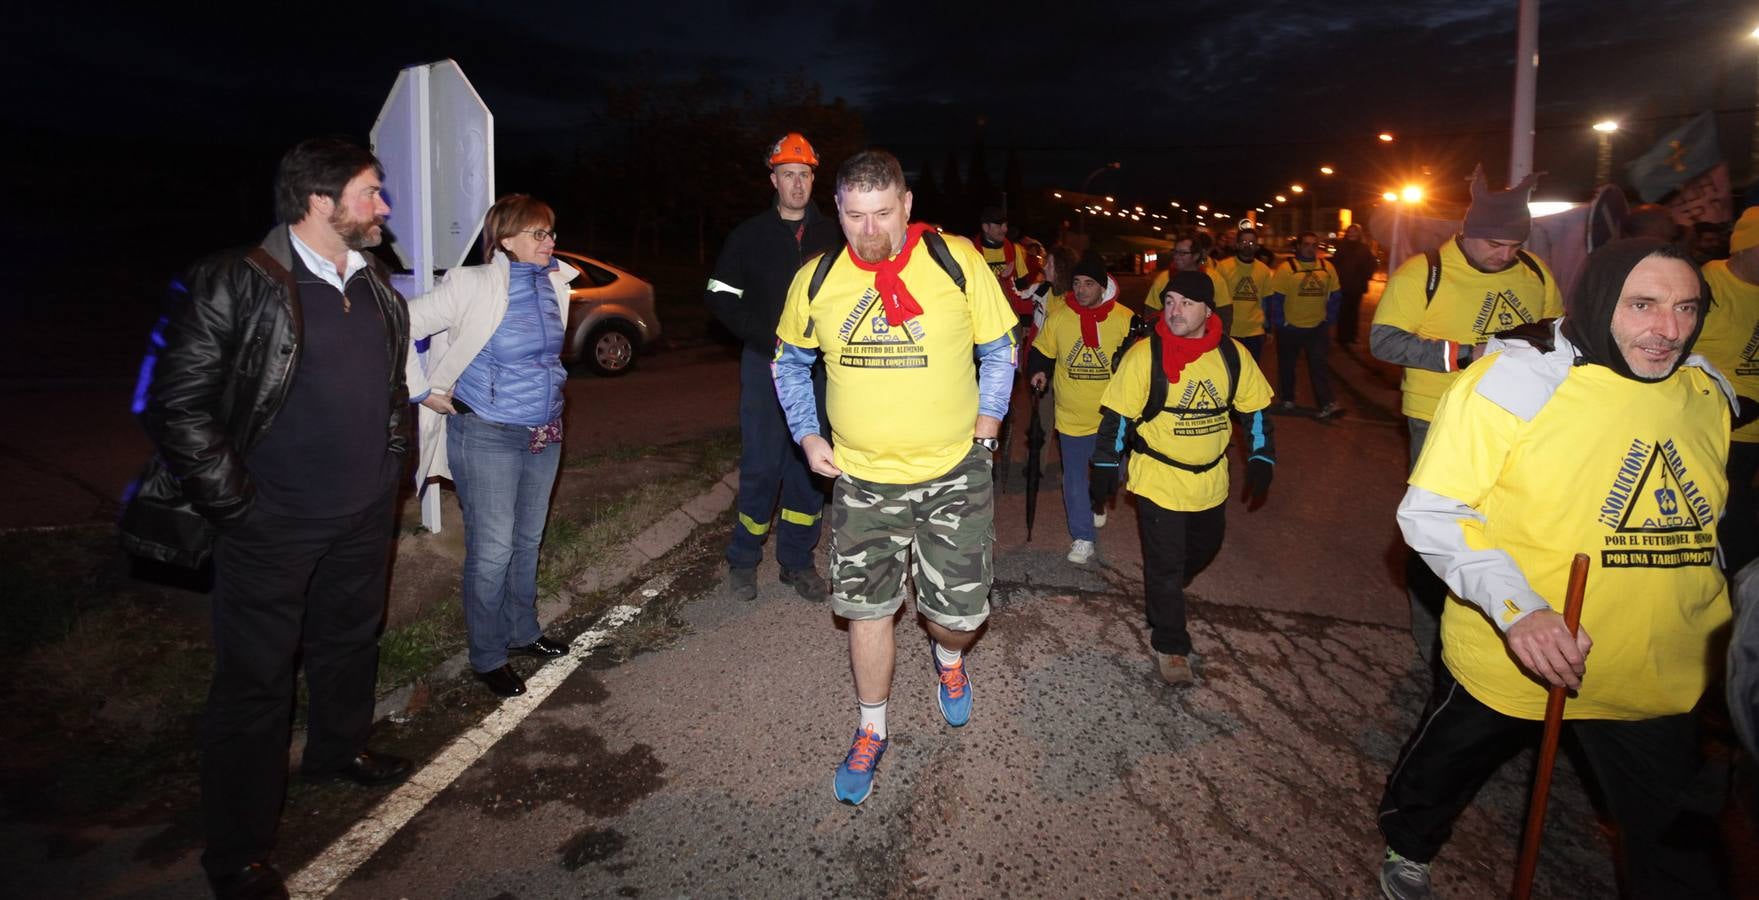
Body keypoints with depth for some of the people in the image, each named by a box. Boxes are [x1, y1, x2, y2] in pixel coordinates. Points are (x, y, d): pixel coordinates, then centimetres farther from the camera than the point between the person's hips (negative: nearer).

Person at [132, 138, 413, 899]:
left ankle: (338, 749, 48)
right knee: (254, 681, 4)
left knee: (349, 642, 23)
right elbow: (175, 405, -14)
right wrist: (232, 503, -14)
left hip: (365, 516, 7)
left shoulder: (376, 287, 7)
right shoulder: (237, 283, -15)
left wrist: (390, 463, 14)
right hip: (274, 525, -6)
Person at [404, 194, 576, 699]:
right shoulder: (472, 286, -16)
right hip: (488, 436, -6)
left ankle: (523, 633, 35)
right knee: (493, 551, 0)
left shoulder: (554, 284, 4)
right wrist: (422, 392, -12)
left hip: (545, 434, 7)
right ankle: (487, 658, 16)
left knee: (528, 541, 18)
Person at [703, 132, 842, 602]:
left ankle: (797, 559, 19)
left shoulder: (833, 235, 6)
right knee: (760, 465, -3)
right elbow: (719, 295, 2)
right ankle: (743, 560, 13)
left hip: (819, 366, 2)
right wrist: (767, 336, -9)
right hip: (765, 365, -2)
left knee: (810, 464, 6)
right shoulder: (749, 235, 3)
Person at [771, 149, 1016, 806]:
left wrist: (985, 424, -5)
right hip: (862, 476, 2)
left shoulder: (956, 262, -9)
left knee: (959, 613, 3)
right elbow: (790, 362, 13)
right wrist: (807, 436, 4)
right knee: (867, 607, 8)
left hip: (954, 472, -1)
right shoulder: (817, 280, -3)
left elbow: (1000, 350, 4)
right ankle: (871, 732, 30)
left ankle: (948, 657, 43)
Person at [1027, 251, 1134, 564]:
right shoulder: (1058, 317, -4)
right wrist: (1038, 371, -10)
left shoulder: (1124, 319, -9)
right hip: (1072, 417, 1)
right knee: (1075, 479, 7)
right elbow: (1041, 352, 9)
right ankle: (1082, 538, 21)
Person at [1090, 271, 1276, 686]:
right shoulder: (1144, 355, -15)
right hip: (1158, 481, -5)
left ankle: (1161, 595, 51)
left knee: (1203, 548, 23)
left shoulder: (1232, 356, -4)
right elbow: (1116, 415, -11)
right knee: (1165, 564, 0)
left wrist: (1261, 460, 5)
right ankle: (1170, 645, 17)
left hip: (1211, 480, 5)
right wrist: (1105, 465, -10)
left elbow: (1255, 410, 8)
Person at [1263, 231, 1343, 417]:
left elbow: (1335, 295, 9)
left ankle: (1327, 403, -7)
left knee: (1318, 365, -4)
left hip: (1317, 327, 2)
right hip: (1289, 327, -2)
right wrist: (1279, 323, -12)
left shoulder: (1327, 267, 0)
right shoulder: (1286, 268, -13)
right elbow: (1274, 297, -13)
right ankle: (1288, 399, 30)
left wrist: (1329, 318, 4)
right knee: (1287, 365, 13)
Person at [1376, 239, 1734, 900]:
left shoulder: (1708, 391, 0)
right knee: (1437, 775, 20)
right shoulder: (1512, 381, -19)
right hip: (1506, 663, -4)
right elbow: (1429, 511, -20)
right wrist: (1515, 606, -32)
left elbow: (1706, 521, 15)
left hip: (1661, 677, 4)